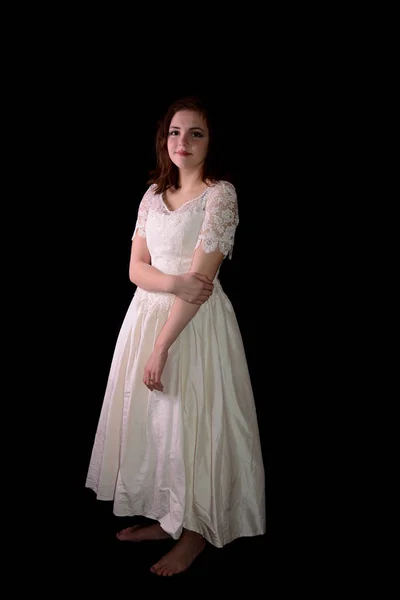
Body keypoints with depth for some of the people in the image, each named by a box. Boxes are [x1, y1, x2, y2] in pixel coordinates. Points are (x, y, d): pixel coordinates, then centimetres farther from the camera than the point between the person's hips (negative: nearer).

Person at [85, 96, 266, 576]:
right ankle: (163, 517, 31)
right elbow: (136, 268, 4)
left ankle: (195, 531, 21)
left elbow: (201, 280, -17)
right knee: (148, 417, 12)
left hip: (196, 324, -6)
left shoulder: (221, 194, -10)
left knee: (191, 422, 1)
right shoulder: (154, 194, 10)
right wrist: (175, 282, -18)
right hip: (148, 314, 7)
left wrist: (162, 346, -19)